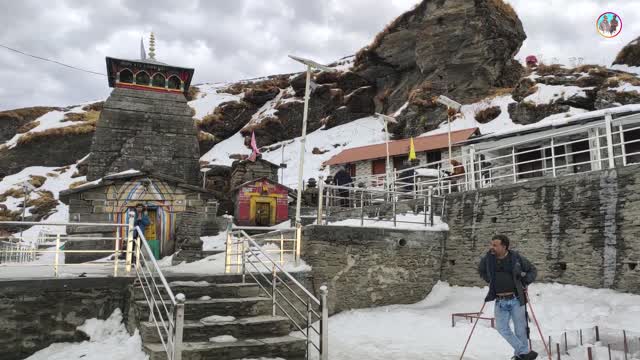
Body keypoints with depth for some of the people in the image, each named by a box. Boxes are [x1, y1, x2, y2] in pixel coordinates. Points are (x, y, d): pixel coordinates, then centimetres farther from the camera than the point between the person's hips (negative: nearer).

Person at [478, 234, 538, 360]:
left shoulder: (516, 258, -9)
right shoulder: (488, 258, -2)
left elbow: (533, 270, 8)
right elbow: (481, 271, 19)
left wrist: (524, 282, -5)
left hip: (516, 299, -2)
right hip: (500, 301, 3)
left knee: (520, 328, 5)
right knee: (501, 327, -3)